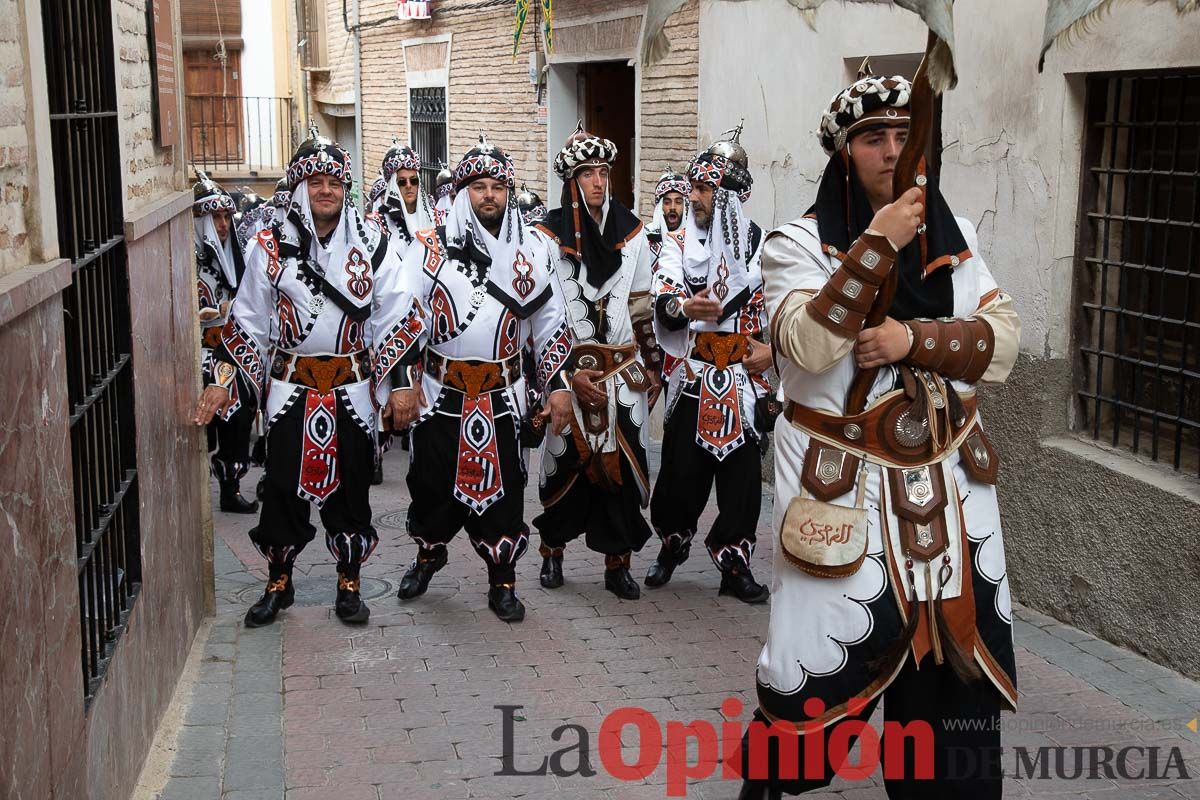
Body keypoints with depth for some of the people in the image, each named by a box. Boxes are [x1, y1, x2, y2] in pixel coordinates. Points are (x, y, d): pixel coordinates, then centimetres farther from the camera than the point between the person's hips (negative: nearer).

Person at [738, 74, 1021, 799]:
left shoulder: (955, 238, 8)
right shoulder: (800, 243, -6)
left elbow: (1002, 342, -2)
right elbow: (808, 345, -23)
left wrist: (914, 339, -17)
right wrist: (878, 244, -24)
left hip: (948, 481, 5)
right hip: (844, 486, -4)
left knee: (951, 655, 9)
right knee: (830, 661, -1)